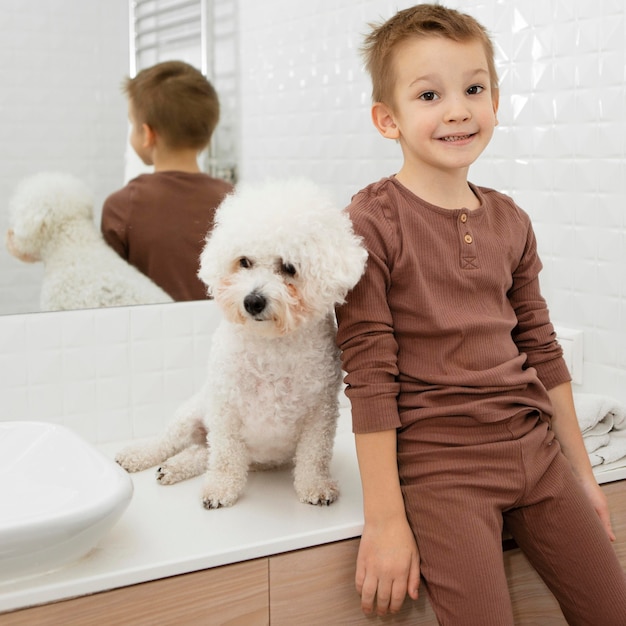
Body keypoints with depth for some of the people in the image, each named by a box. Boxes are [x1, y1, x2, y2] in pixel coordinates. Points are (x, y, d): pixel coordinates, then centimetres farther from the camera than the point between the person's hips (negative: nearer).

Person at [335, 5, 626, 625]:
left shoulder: (510, 220, 7)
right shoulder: (371, 221, -11)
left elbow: (541, 347, 14)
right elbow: (369, 375, -13)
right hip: (437, 459, -5)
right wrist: (384, 518, -13)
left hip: (535, 444, 6)